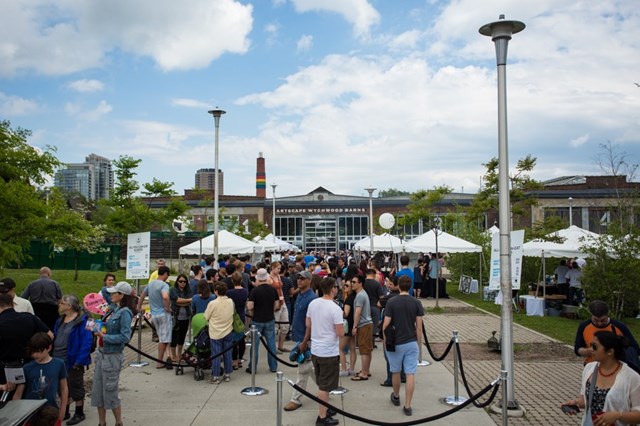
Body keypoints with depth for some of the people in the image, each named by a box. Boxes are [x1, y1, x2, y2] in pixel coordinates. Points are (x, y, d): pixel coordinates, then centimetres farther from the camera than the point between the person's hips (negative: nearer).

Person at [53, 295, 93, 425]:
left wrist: (79, 361, -22)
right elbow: (54, 338, 15)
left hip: (73, 362, -8)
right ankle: (65, 412, 34)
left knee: (76, 387, 7)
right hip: (59, 361, 8)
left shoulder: (82, 321, -18)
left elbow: (86, 342, -20)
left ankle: (79, 413, 21)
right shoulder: (61, 320, 8)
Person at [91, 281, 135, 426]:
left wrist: (104, 337, -19)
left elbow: (125, 337, -23)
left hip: (112, 357, -8)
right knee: (97, 391, 15)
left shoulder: (124, 312, -17)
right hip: (101, 353, 8)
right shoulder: (112, 308, 5)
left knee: (110, 392, 3)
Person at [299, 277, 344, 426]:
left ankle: (324, 410, 35)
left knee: (321, 384, 21)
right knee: (325, 386, 4)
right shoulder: (335, 309, -20)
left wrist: (305, 341, 27)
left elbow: (308, 325, 11)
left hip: (315, 350, 7)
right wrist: (342, 326, 4)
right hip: (329, 352, -7)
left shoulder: (313, 303, 0)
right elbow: (341, 333, -19)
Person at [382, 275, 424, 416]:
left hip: (395, 343, -1)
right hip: (411, 342, 1)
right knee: (410, 374, 2)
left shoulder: (391, 302, -9)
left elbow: (386, 325, -9)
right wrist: (418, 343, 9)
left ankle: (396, 397, 37)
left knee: (395, 372, 18)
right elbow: (419, 327, -3)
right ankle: (407, 406, 1)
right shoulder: (416, 303, -3)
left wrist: (385, 341, 6)